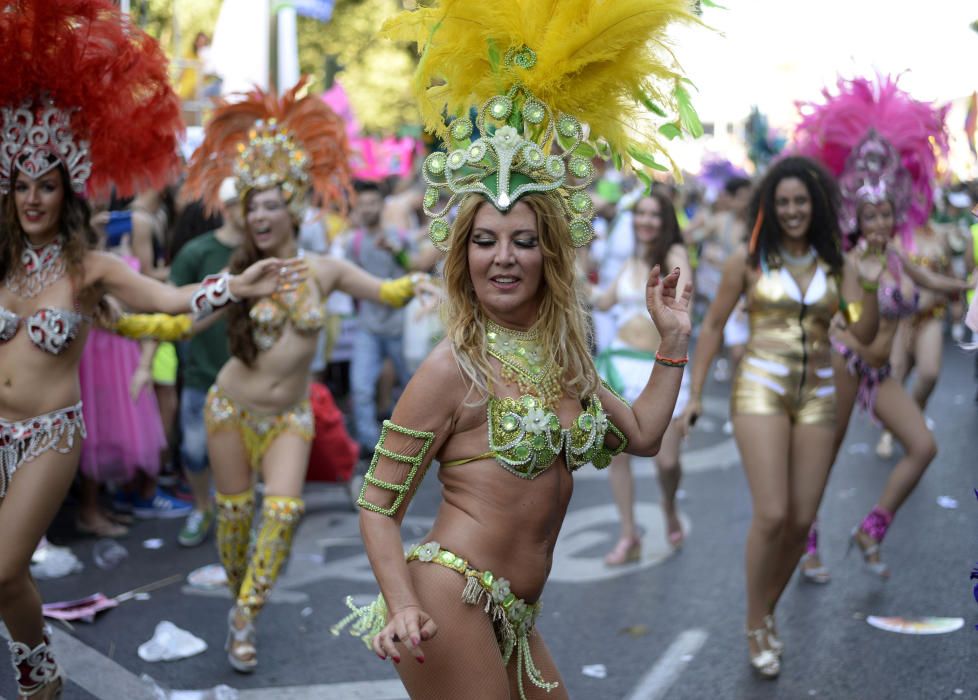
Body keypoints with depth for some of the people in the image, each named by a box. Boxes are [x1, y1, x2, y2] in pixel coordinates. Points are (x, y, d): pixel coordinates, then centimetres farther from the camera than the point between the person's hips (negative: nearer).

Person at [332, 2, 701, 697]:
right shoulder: (454, 367, -12)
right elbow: (377, 503, -10)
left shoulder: (563, 355, 8)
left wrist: (674, 339, 14)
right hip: (452, 605, -7)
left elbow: (641, 435, 18)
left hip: (514, 617, 7)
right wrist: (403, 608, -22)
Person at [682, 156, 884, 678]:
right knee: (771, 514, -13)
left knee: (801, 521, 5)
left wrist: (870, 287, -17)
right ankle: (755, 627, 7)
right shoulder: (749, 261, -1)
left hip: (817, 395, 4)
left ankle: (767, 612, 28)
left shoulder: (837, 266, 6)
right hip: (760, 390, -3)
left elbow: (865, 335, 0)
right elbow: (713, 326, 4)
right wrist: (695, 392, 1)